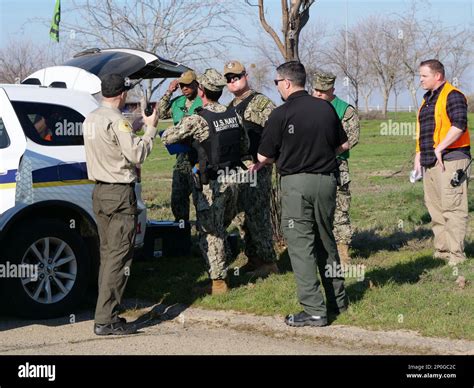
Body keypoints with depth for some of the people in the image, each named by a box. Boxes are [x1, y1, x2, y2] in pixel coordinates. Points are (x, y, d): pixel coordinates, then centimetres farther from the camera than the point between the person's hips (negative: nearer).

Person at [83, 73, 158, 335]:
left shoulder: (91, 119, 11)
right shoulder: (116, 121, -16)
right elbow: (137, 154, -17)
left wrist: (139, 124, 16)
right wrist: (150, 129, -5)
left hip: (99, 191, 9)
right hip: (119, 194, -9)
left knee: (107, 253, 14)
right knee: (119, 256, -7)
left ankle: (106, 313, 15)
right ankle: (106, 319, -10)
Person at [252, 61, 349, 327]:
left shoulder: (281, 114, -10)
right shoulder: (326, 108, 4)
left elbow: (264, 156, -4)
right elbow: (344, 144, 13)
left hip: (296, 182, -5)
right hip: (327, 179, 5)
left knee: (301, 245, -1)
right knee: (326, 240, 19)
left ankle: (315, 310, -5)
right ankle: (338, 299, 27)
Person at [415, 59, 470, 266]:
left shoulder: (452, 96, -8)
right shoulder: (427, 100, 22)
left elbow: (459, 125, -21)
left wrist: (440, 148, -22)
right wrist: (418, 156, 19)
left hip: (449, 161, -10)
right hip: (430, 163, 10)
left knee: (452, 208, -9)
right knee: (435, 208, 11)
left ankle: (456, 255, -9)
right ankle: (441, 251, 17)